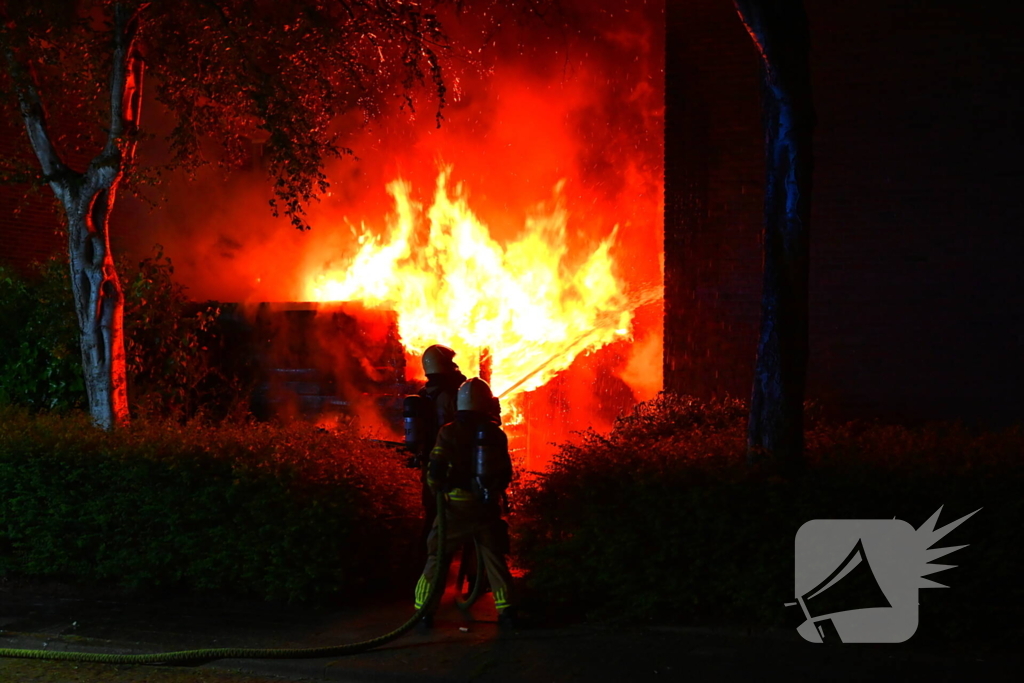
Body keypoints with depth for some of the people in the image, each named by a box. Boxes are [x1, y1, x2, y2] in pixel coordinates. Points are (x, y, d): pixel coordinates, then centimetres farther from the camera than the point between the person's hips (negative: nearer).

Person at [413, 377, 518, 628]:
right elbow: (506, 474, 8)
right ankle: (506, 610, 7)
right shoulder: (496, 434, 0)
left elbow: (435, 471, -11)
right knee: (495, 559, 13)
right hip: (487, 508, 2)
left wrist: (436, 489, 10)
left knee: (437, 558, 8)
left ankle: (423, 610, 7)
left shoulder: (449, 433, -9)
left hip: (456, 508, -2)